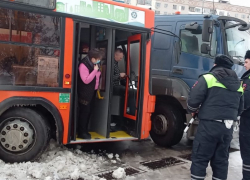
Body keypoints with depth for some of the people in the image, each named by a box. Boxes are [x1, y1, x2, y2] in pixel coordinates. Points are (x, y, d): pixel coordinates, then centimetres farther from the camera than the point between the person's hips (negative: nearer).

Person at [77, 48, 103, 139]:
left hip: (92, 92, 8)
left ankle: (85, 131, 26)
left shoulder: (94, 63, 5)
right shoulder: (83, 65, -23)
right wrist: (95, 70, -27)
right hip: (85, 93, -8)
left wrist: (97, 87, 15)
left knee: (89, 111, 14)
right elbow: (86, 80, -29)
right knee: (84, 112, -2)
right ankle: (81, 132, 10)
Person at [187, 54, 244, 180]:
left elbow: (193, 100, -11)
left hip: (209, 125, -6)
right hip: (228, 127, 6)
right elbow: (240, 108, 20)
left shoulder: (208, 78, -6)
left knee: (199, 158, 3)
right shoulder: (237, 84, 14)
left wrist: (192, 110, 10)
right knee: (221, 159, 15)